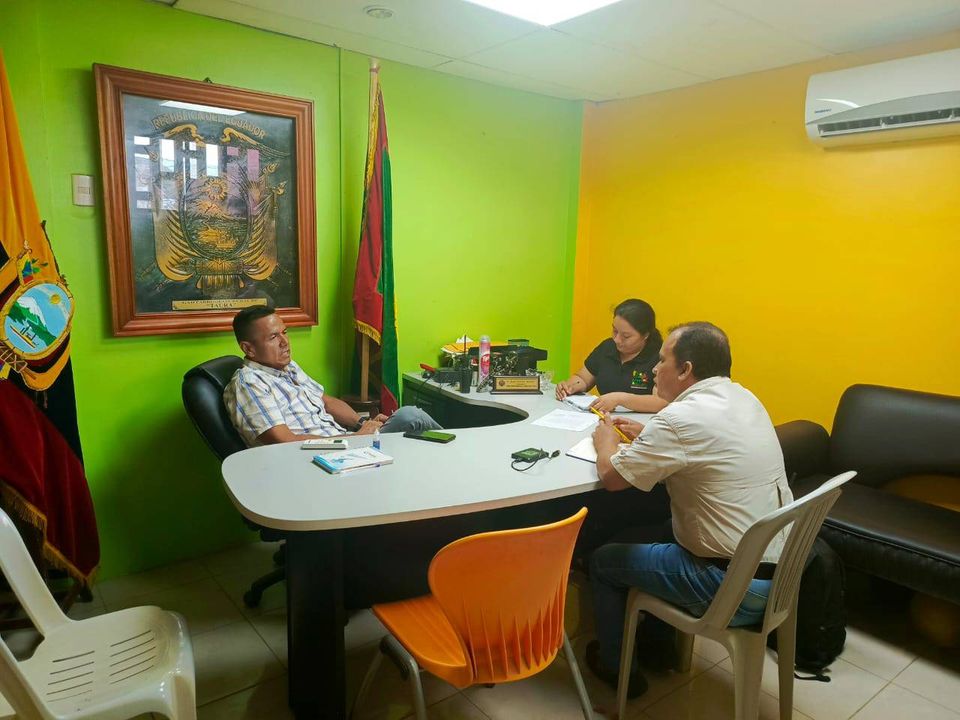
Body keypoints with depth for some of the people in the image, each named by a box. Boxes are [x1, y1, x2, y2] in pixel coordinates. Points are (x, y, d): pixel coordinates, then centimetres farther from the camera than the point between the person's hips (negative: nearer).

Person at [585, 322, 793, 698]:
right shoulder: (742, 397, 3)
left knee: (604, 560, 9)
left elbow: (611, 475, -14)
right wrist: (646, 435, 16)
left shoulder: (682, 416, -24)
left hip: (735, 587, -9)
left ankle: (614, 666, 31)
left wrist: (606, 439, 6)